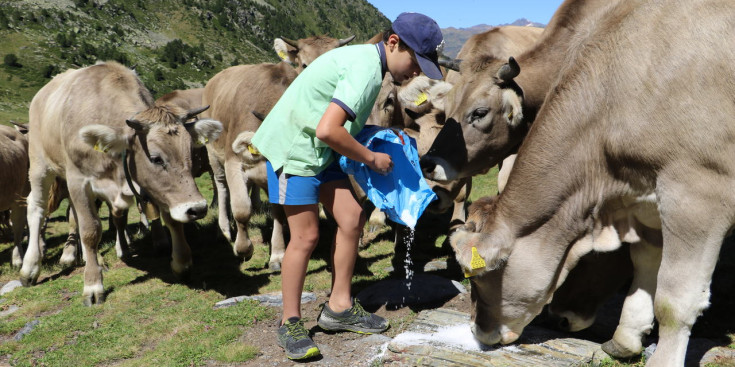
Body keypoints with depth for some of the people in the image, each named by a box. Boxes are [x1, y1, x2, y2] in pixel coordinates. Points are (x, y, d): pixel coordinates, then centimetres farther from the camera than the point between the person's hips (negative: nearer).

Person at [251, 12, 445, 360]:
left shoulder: (366, 58, 8)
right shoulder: (366, 68, -22)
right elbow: (327, 130, -31)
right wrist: (371, 158, -17)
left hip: (320, 150, 10)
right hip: (292, 147, -10)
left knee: (352, 219, 6)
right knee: (306, 235, -5)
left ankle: (339, 307, 18)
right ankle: (290, 323, 11)